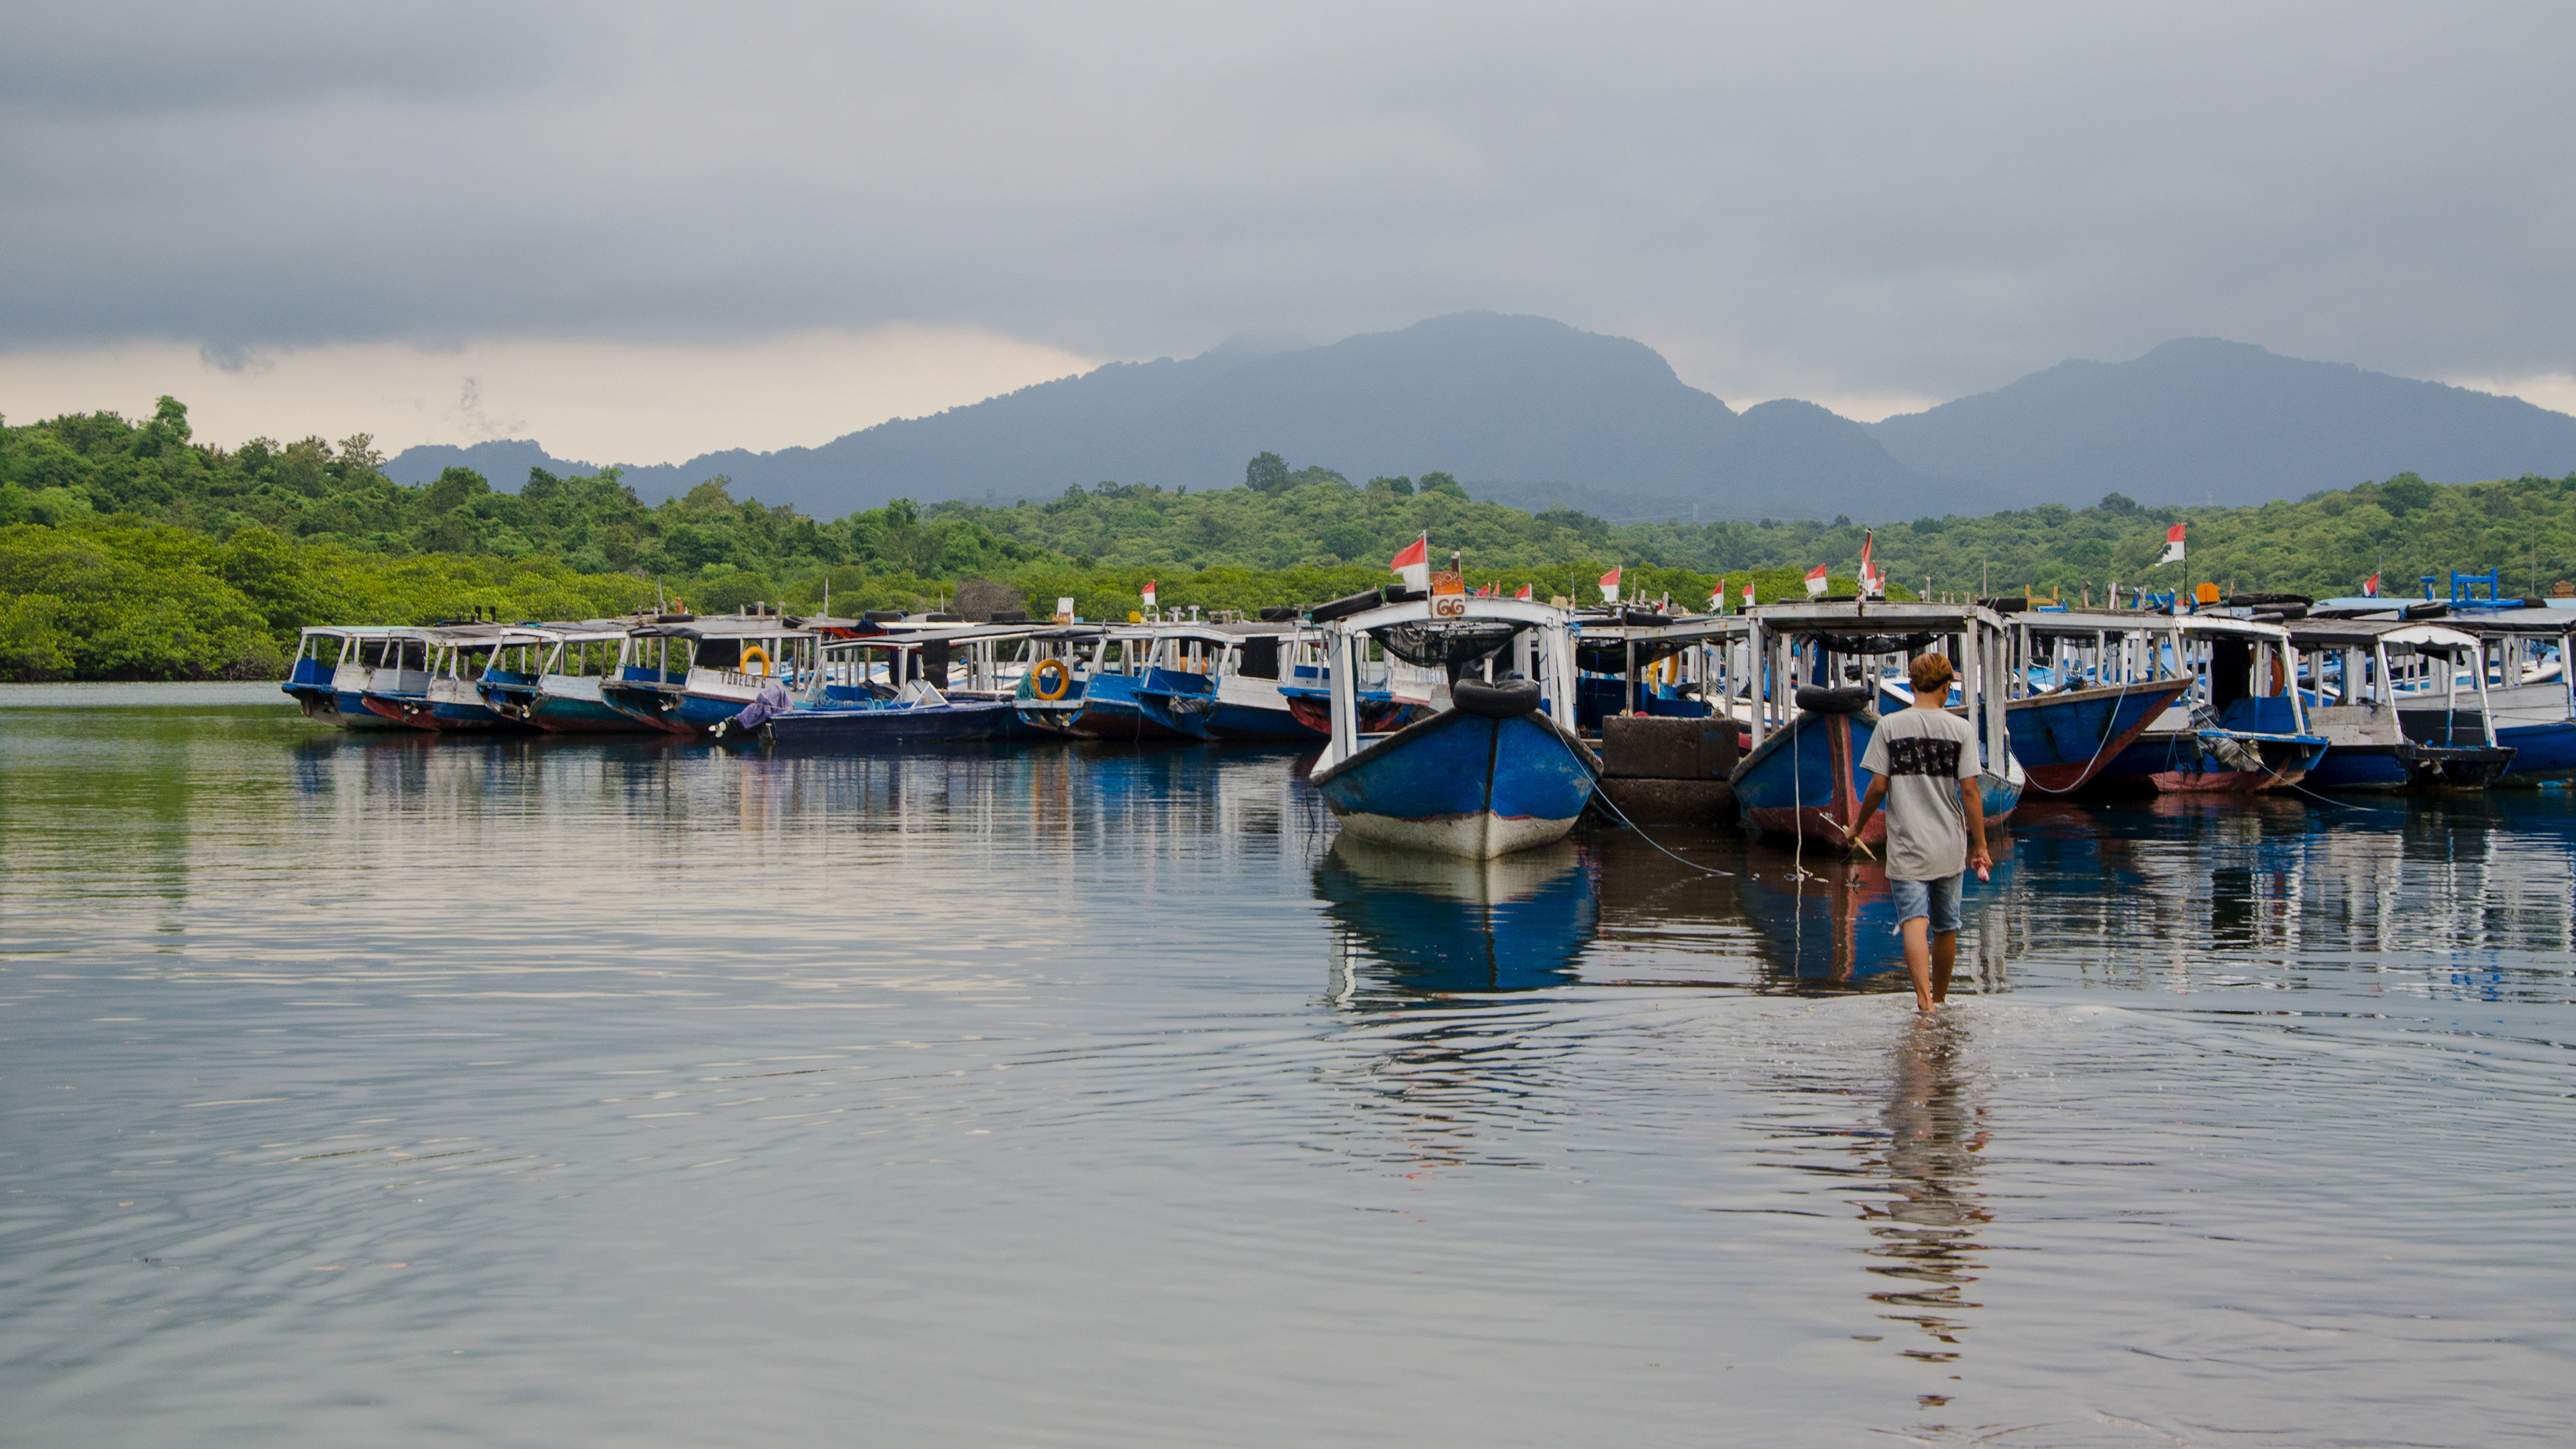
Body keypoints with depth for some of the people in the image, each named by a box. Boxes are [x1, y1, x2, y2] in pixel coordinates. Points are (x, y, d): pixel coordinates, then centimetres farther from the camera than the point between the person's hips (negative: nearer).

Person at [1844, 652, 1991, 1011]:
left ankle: (1924, 998, -28)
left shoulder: (1889, 726, -1)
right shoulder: (1961, 729, -1)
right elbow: (1969, 791, -5)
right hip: (1949, 846, 2)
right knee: (1946, 927, 15)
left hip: (1907, 845, -2)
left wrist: (1858, 827, 12)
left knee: (1914, 921, -10)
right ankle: (1940, 998, 31)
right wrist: (1980, 846, 0)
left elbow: (1878, 787, -4)